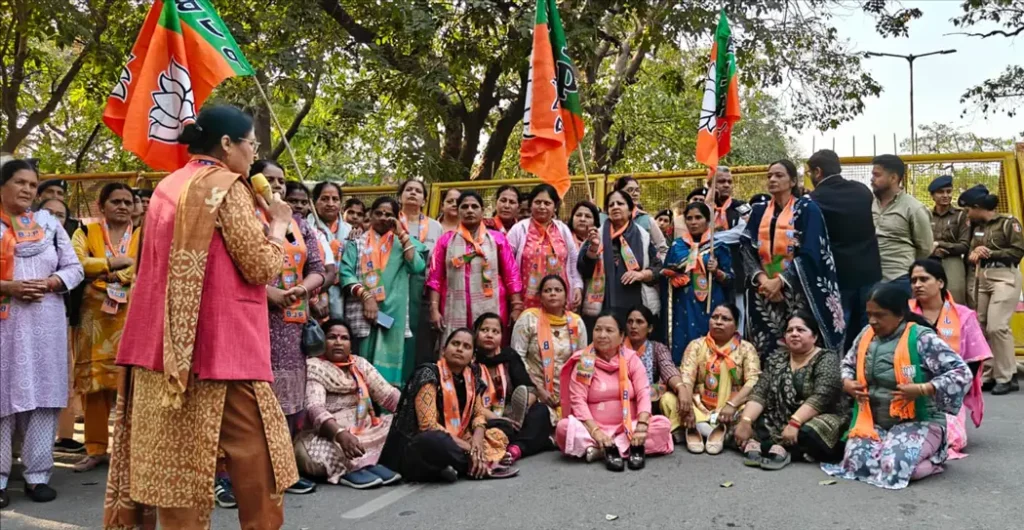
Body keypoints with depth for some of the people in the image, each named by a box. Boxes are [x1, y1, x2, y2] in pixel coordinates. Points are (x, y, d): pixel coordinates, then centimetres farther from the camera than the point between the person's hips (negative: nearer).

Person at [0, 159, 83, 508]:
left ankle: (37, 475, 11)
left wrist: (49, 283, -8)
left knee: (42, 397, 3)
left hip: (45, 325, 2)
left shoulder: (48, 224, 12)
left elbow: (74, 268, 10)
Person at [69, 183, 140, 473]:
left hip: (131, 319, -1)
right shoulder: (86, 232, 10)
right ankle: (95, 449, 13)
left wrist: (115, 276, -15)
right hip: (94, 318, 1)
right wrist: (115, 262, -9)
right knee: (94, 382, 3)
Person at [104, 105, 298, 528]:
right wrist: (278, 223, 4)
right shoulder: (226, 187, -9)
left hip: (164, 343, 8)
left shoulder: (168, 187, 16)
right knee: (255, 457, 3)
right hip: (219, 344, -8)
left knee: (168, 454, 12)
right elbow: (261, 267, -12)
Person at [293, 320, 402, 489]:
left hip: (364, 432, 6)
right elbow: (315, 409, -23)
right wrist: (341, 434, -41)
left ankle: (361, 464, -21)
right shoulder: (314, 368, -7)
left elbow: (388, 395, 4)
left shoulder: (360, 364, 11)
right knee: (314, 451, -36)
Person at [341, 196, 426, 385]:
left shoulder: (402, 243, 15)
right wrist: (366, 297, -15)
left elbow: (417, 267, -4)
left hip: (392, 313, 1)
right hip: (362, 311, -1)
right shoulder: (357, 243, 12)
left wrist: (402, 235, -2)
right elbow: (346, 274, -1)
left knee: (388, 363, -3)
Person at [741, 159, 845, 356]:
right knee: (768, 349, 2)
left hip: (799, 293, -4)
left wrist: (780, 282, -18)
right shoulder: (758, 212, 12)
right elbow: (748, 250, 4)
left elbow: (809, 254, -11)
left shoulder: (807, 209, -1)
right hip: (765, 293, 4)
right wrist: (761, 278, -13)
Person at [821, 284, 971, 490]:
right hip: (873, 420, 4)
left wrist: (922, 389, -28)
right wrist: (847, 382, -2)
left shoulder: (922, 339, -13)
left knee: (895, 465, -30)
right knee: (857, 462, -24)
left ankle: (933, 460, 5)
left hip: (918, 420, -4)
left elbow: (962, 373, -16)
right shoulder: (866, 336, 4)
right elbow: (846, 364, 21)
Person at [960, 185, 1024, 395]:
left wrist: (989, 253, -12)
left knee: (996, 326, -15)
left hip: (1004, 277, -7)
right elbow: (968, 250, 17)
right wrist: (973, 254, -5)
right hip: (980, 278, 7)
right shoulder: (975, 226, 16)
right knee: (980, 327, 3)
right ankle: (987, 374, 11)